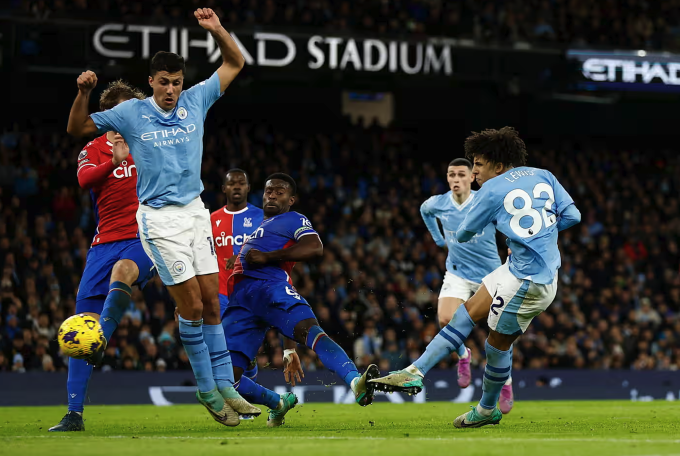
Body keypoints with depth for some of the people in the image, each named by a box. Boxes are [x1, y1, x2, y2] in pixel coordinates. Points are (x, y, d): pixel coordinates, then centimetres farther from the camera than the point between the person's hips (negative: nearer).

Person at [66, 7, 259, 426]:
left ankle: (224, 387, 6)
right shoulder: (132, 113, -4)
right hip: (159, 219, -4)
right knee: (192, 305, -8)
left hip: (196, 211, 4)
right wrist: (84, 92, -16)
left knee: (212, 302, 2)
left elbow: (235, 63, 10)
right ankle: (207, 390, 3)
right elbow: (77, 128, 2)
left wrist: (217, 30, -6)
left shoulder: (196, 101, 4)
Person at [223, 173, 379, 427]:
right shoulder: (257, 226, 38)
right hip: (239, 299, 7)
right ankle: (280, 404, 17)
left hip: (272, 287, -7)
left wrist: (267, 256, -11)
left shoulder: (294, 220, 14)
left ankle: (356, 382, -55)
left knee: (310, 331, -35)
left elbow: (315, 247, -7)